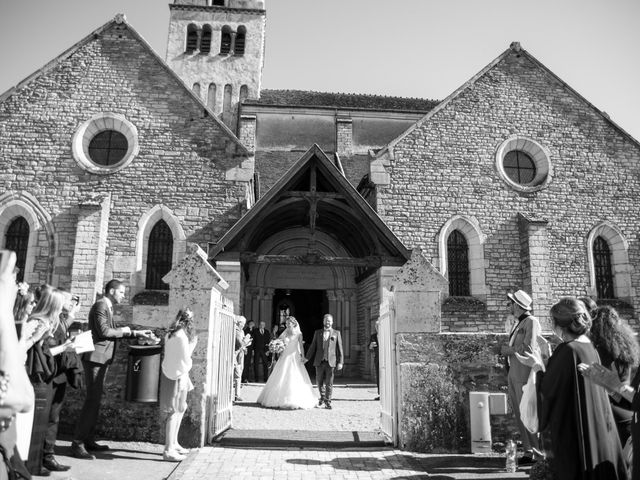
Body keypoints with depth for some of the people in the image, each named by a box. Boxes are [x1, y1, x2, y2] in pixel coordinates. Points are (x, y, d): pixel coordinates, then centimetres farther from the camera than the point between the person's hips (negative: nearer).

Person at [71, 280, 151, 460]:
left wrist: (137, 333, 16)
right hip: (95, 358, -10)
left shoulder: (108, 308, 20)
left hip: (103, 359, 10)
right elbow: (104, 331, -22)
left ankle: (88, 440, 21)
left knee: (95, 400, 13)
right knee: (92, 400, -10)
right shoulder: (100, 305, -11)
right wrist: (124, 330, -8)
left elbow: (114, 332, 22)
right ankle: (77, 444, -5)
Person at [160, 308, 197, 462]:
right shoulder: (181, 336, -20)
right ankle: (168, 450, 3)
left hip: (171, 373, 10)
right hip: (176, 375, -10)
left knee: (181, 408, 20)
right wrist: (192, 344, -5)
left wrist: (191, 343, 11)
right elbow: (186, 359, -17)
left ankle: (173, 443, 29)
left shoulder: (171, 334, 8)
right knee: (174, 412, -4)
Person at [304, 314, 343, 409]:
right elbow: (313, 347, 12)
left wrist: (340, 362, -3)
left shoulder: (336, 333, 6)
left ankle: (327, 402, 13)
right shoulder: (317, 333, 11)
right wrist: (307, 358, 6)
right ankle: (322, 397, 32)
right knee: (319, 381, 8)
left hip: (331, 362, -2)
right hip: (319, 362, 2)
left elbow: (339, 349, 3)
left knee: (329, 383, 0)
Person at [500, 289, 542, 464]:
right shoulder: (517, 324, 16)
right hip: (513, 373, 8)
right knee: (519, 415, 10)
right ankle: (529, 451, 18)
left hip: (525, 373, -8)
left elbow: (527, 349, -16)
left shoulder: (531, 322, -9)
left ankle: (541, 453, 6)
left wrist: (508, 349, -6)